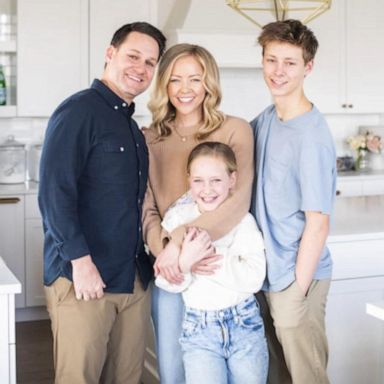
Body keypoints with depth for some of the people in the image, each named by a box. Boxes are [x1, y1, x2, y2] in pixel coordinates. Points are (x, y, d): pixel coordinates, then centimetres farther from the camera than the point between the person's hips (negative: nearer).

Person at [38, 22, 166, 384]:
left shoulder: (133, 128, 17)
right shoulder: (79, 111, -8)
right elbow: (54, 191, -16)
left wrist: (150, 259, 11)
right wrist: (80, 261, -20)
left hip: (134, 280, 8)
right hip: (82, 278, -8)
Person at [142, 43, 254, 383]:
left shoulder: (235, 131, -5)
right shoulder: (150, 139, 6)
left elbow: (238, 201, -16)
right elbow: (146, 207, 0)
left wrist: (178, 241, -22)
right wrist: (165, 250, -19)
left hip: (221, 269, -3)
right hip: (169, 271, 3)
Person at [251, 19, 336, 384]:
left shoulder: (311, 134, -19)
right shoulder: (265, 120, 4)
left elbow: (317, 222, -18)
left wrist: (298, 290, -15)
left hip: (296, 277, -7)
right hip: (267, 273, 7)